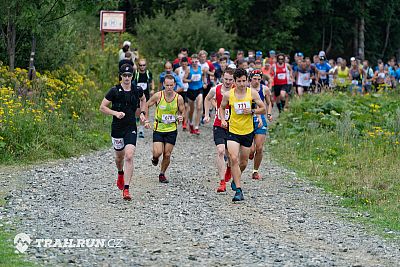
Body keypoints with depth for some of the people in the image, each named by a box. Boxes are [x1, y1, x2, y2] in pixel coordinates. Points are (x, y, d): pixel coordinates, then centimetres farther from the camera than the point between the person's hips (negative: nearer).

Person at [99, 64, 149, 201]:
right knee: (119, 156, 17)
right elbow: (102, 107, -5)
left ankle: (126, 189, -15)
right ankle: (120, 174, 53)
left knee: (129, 157, -15)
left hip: (131, 128, 0)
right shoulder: (114, 91, -9)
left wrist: (143, 113, 10)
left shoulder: (137, 90, -1)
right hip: (117, 128, 0)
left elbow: (143, 100, 23)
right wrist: (115, 113, -19)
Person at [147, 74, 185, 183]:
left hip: (172, 130, 1)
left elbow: (182, 112, 7)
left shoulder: (179, 98, -8)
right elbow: (146, 106, 2)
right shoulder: (158, 96, -12)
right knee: (158, 152, -13)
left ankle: (162, 174, 24)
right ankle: (155, 157, 24)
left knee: (167, 155, 2)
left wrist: (181, 117, -15)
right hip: (158, 129, -1)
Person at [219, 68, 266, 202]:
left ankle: (235, 179, 44)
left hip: (248, 132, 1)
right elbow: (222, 107, 14)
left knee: (243, 162, 11)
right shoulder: (228, 95, -5)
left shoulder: (252, 93, -6)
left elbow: (263, 109, 1)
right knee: (234, 159, -17)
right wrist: (223, 119, -3)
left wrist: (252, 111, -16)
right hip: (233, 131, -1)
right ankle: (238, 191, -16)